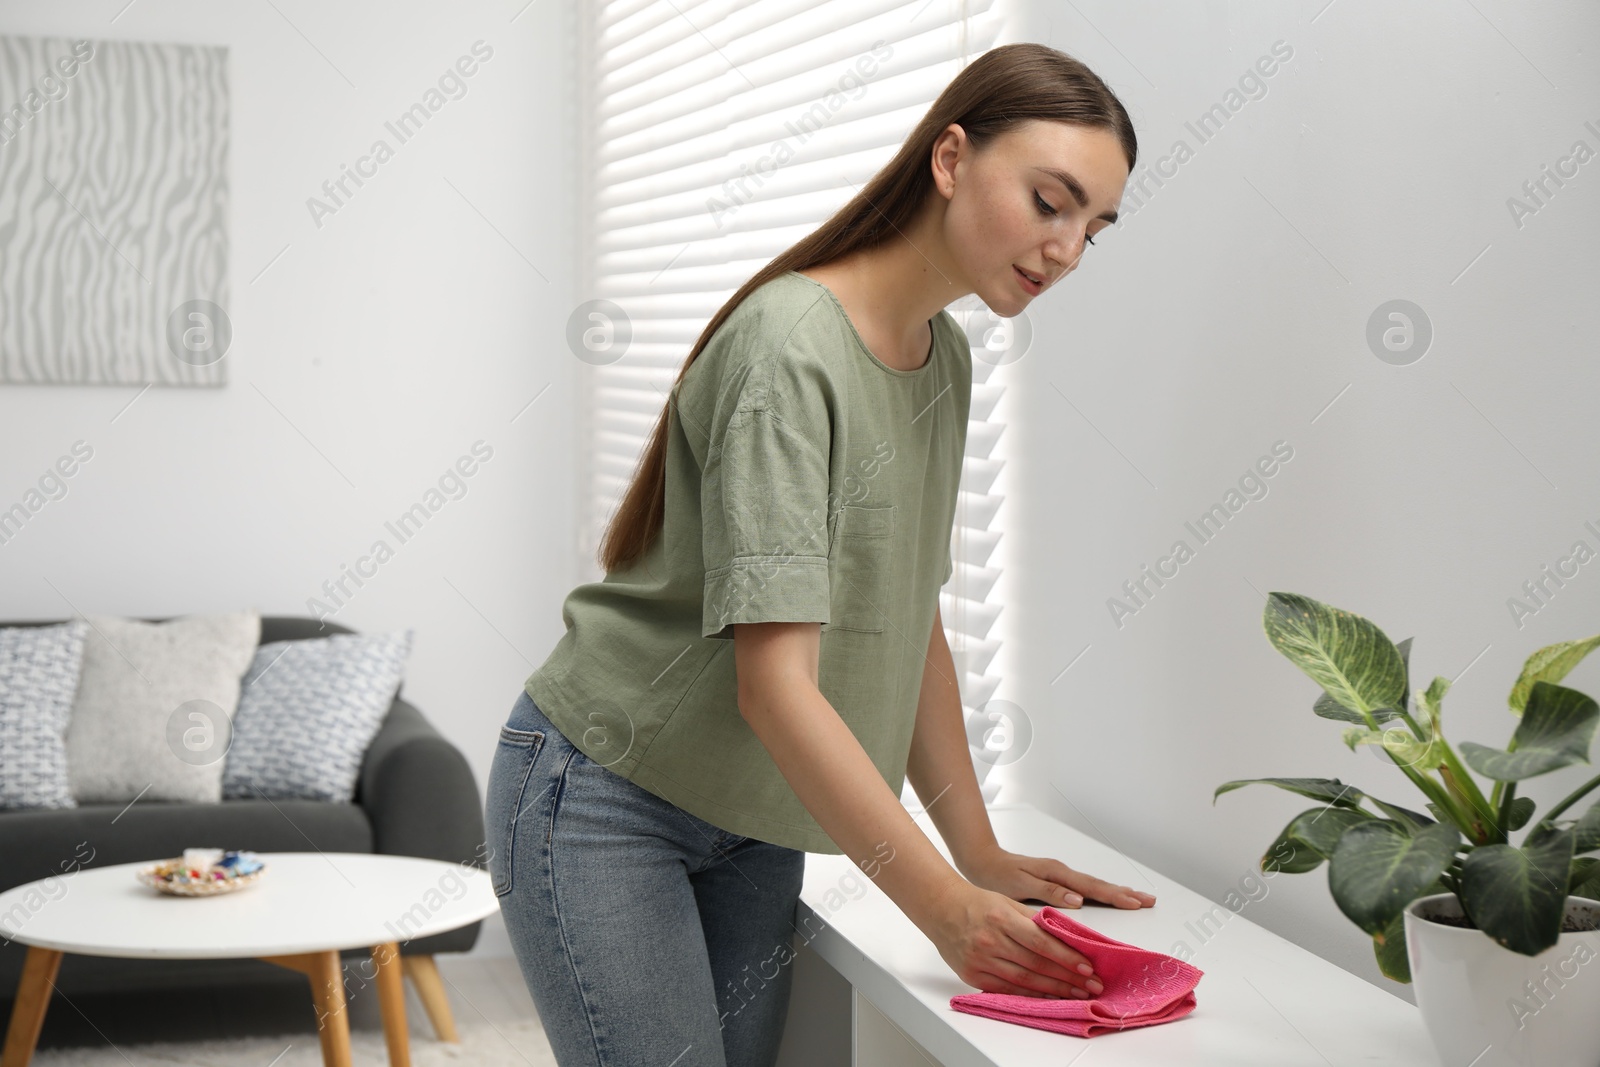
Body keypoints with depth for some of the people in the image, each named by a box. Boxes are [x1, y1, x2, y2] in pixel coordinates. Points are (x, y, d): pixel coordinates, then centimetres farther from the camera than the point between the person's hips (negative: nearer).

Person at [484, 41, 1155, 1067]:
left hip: (750, 822, 8)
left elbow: (912, 626, 7)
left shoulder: (946, 358, 4)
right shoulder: (789, 348, -24)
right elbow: (775, 685, -29)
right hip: (602, 801, -8)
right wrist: (946, 908, -29)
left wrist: (981, 857, 2)